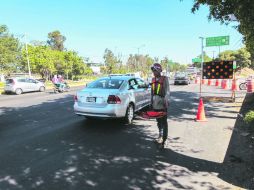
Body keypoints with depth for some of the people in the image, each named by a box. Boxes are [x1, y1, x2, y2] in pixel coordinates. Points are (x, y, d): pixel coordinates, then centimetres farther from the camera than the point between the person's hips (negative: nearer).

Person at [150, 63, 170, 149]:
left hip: (162, 105, -6)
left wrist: (165, 102, -17)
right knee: (158, 121, 17)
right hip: (155, 104, 6)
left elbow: (167, 92, -11)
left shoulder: (164, 79, -7)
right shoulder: (153, 80, 11)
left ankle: (164, 140, 6)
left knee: (164, 122, -1)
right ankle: (160, 136, 34)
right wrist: (151, 102, 15)